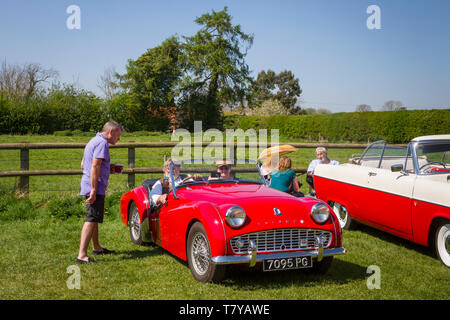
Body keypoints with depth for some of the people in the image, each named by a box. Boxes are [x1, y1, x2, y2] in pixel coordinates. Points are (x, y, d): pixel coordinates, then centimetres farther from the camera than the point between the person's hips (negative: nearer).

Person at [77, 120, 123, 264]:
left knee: (94, 218, 22)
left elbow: (83, 165, 26)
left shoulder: (93, 141, 20)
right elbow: (95, 167, -22)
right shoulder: (102, 143, -13)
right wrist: (94, 190, -25)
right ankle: (82, 255, -19)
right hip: (95, 188, -11)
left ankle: (96, 247, 37)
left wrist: (108, 168, 25)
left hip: (88, 186, 11)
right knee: (91, 220, -14)